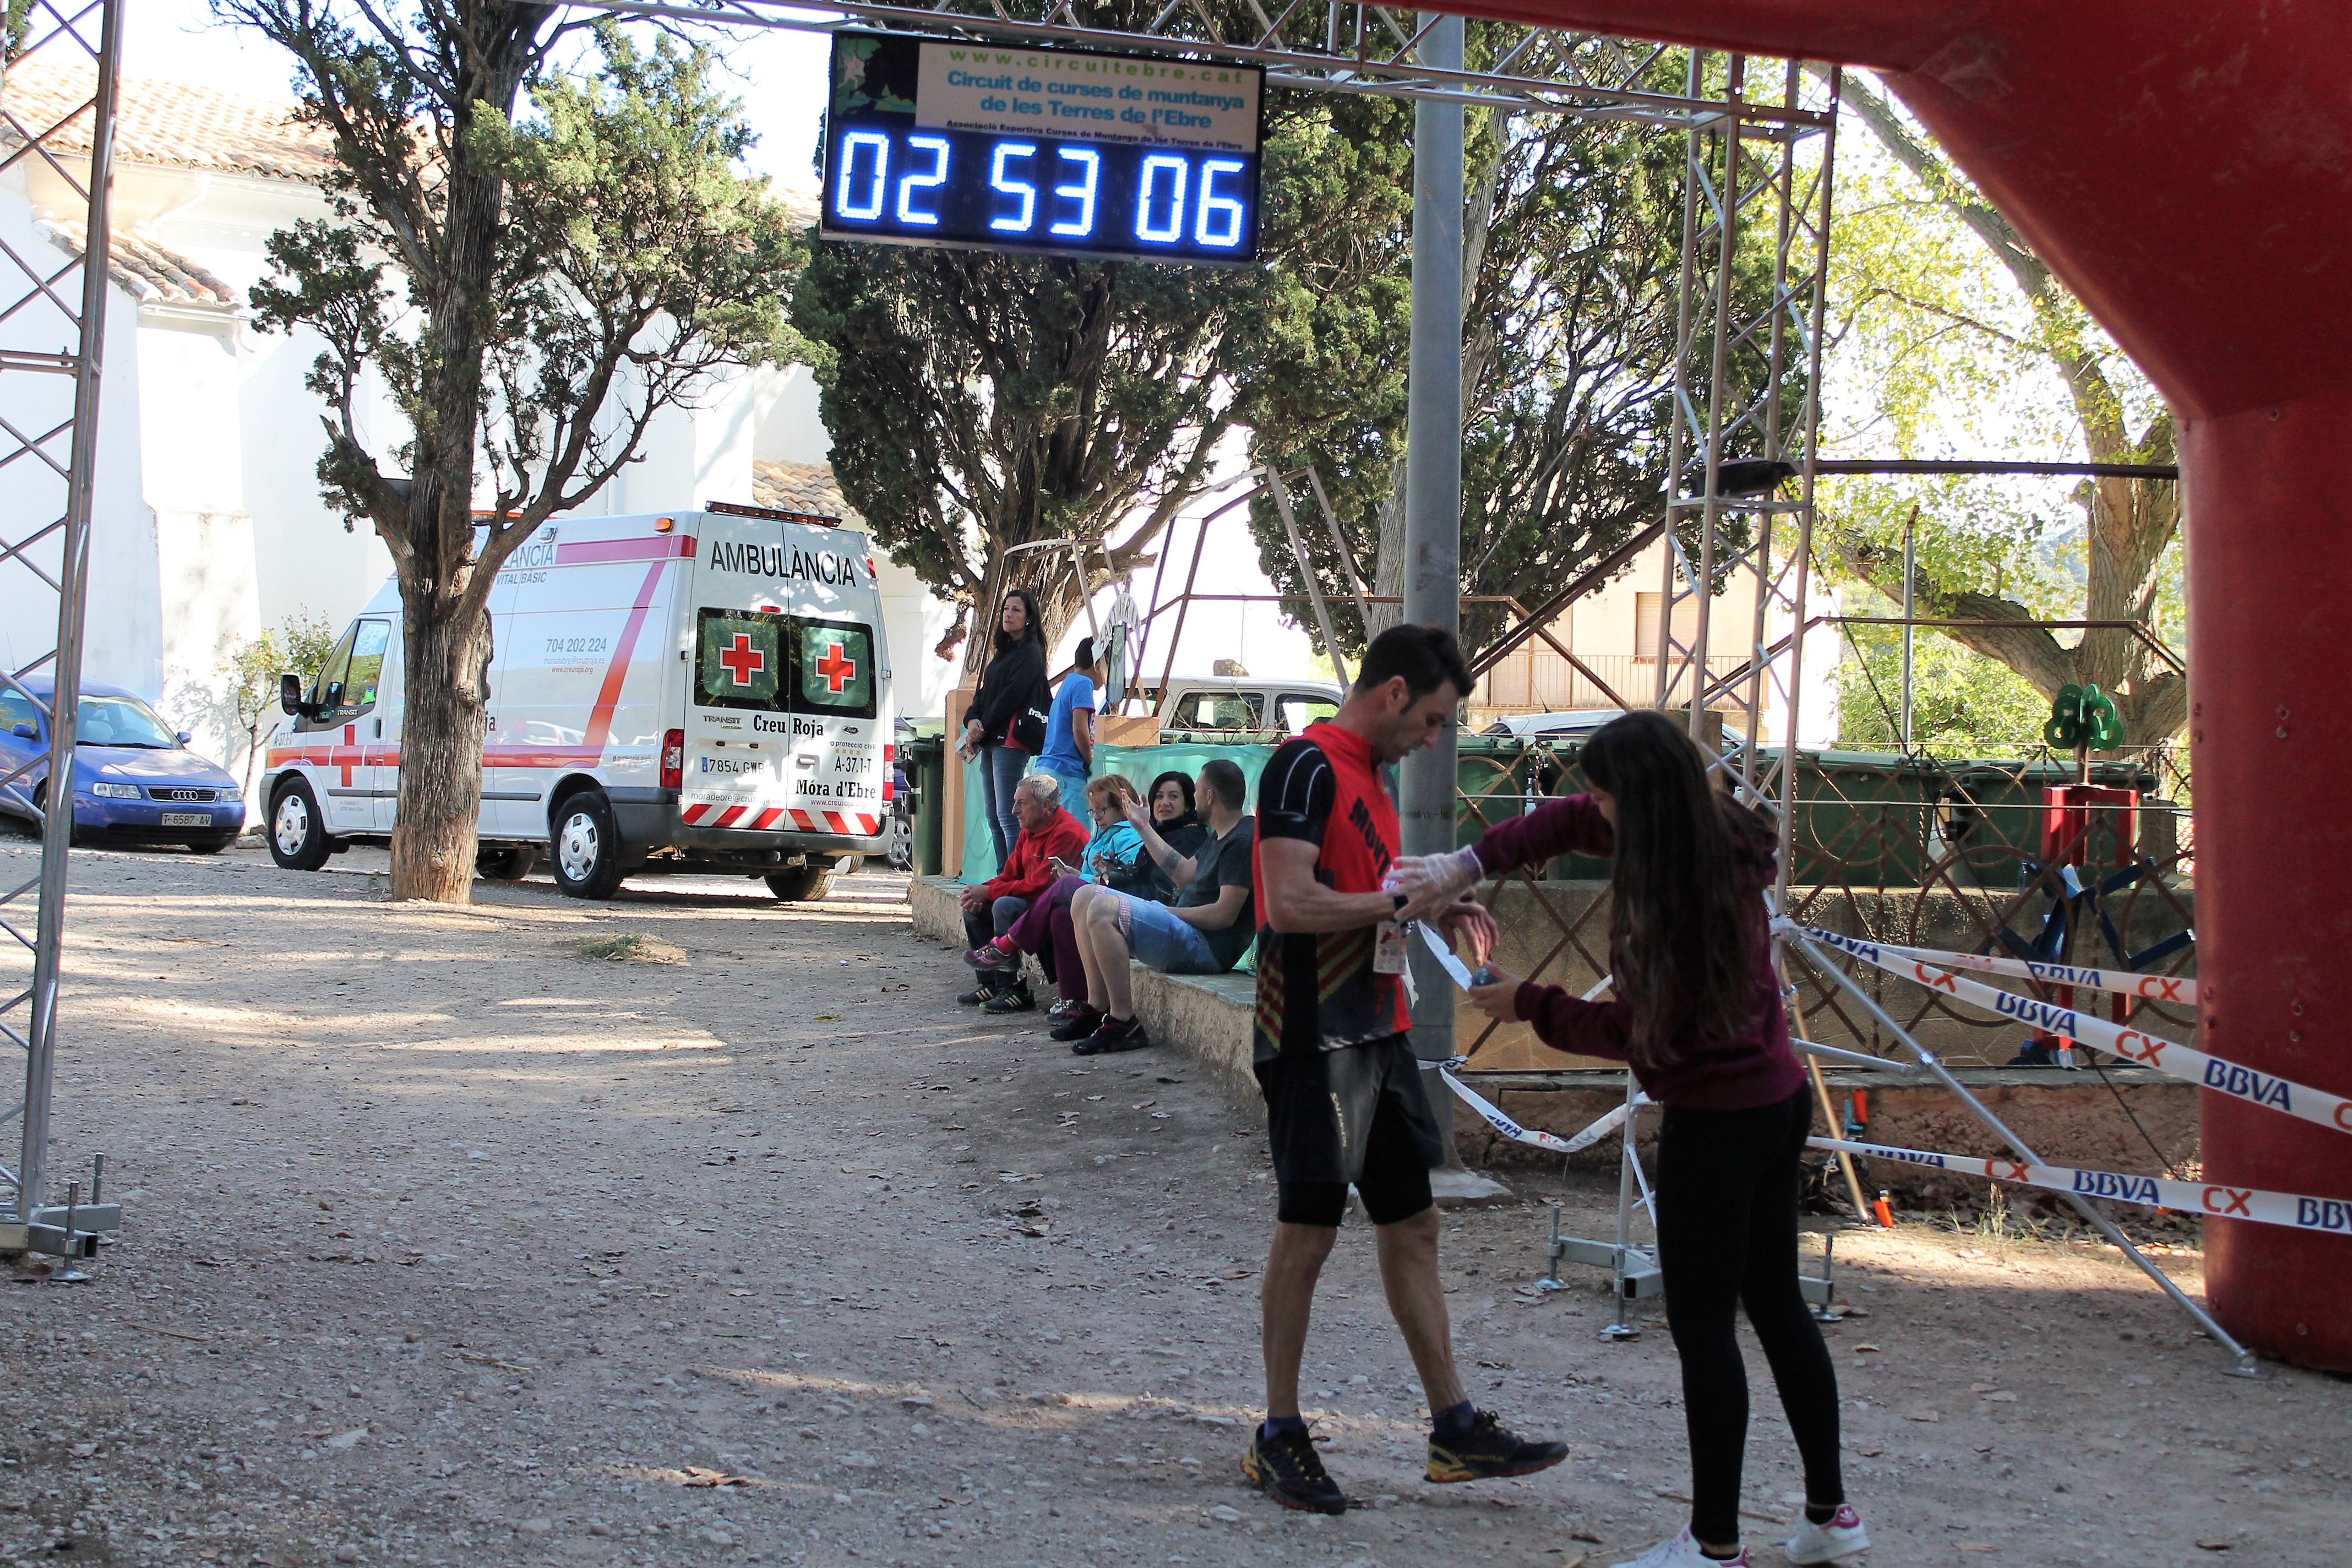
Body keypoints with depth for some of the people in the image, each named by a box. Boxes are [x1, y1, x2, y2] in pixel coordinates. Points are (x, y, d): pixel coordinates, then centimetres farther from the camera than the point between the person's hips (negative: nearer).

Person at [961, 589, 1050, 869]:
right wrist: (972, 721, -2)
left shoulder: (1030, 654, -6)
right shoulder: (1004, 652, 22)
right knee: (994, 817, 7)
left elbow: (1010, 696, -13)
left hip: (1011, 741, -9)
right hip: (990, 742, 9)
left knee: (1007, 816, -13)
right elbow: (984, 693, 17)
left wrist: (982, 729, -9)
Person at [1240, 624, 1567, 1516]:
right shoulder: (1306, 767, -13)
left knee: (1412, 1225, 11)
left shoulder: (1368, 777, 17)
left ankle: (1456, 1431, 17)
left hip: (1377, 1033, 10)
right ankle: (1279, 1438, 11)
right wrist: (1407, 899, -15)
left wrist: (1434, 907, 5)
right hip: (1315, 1039, -10)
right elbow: (1289, 904, -23)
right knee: (1308, 1231, -1)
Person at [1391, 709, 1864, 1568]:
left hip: (1716, 1122, -10)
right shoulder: (1722, 839, 2)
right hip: (1777, 1101, 10)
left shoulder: (1677, 893, -25)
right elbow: (1572, 822, 12)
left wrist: (1529, 1004, -6)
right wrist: (1468, 864, 3)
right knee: (1775, 1304, 18)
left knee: (1703, 1326, 1)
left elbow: (1637, 1029, -17)